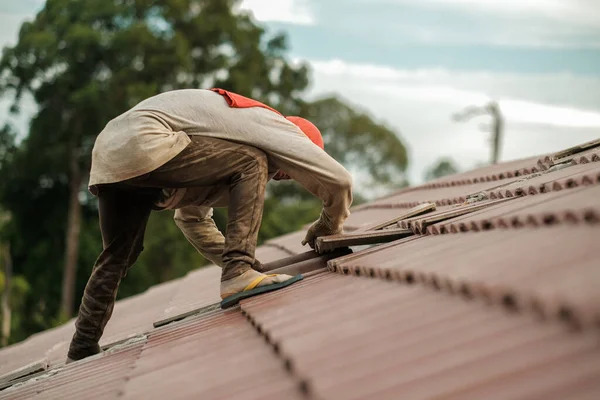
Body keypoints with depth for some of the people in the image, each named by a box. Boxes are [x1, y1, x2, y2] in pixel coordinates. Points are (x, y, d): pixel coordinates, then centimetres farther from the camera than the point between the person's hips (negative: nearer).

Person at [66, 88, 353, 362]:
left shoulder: (220, 155, 33)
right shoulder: (273, 124, 8)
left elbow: (191, 218, 40)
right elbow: (338, 180, 4)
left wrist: (230, 259, 38)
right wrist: (328, 229, 22)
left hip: (106, 159, 10)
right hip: (142, 144, -10)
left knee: (117, 257, 23)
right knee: (251, 165, -5)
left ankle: (81, 354, 26)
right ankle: (238, 273, -13)